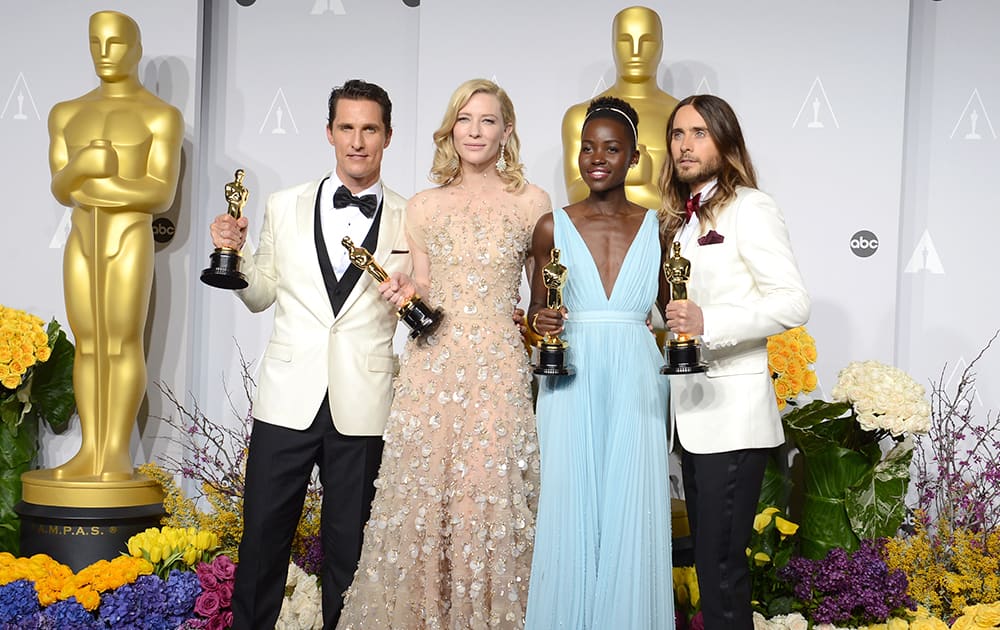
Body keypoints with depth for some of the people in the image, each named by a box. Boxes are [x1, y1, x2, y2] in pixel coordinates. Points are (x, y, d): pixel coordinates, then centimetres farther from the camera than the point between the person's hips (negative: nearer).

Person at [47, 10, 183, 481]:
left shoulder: (162, 117, -3)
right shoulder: (68, 114, 13)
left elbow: (162, 195, -10)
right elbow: (60, 190, 6)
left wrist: (89, 188, -10)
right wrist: (81, 166, -17)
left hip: (131, 241, -5)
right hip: (82, 242, 5)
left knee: (122, 345, -7)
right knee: (88, 347, 3)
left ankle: (118, 453, -1)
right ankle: (90, 452, 7)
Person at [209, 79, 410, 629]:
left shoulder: (408, 221, 3)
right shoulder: (286, 207, 7)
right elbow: (261, 296, 13)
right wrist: (234, 252, -4)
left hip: (362, 406, -1)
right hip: (287, 398, 1)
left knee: (348, 545, 9)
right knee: (262, 537, 7)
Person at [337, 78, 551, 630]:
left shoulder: (531, 202, 6)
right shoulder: (423, 206, 11)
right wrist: (403, 294, -4)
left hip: (498, 368, -2)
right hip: (430, 368, 2)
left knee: (489, 497, -1)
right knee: (421, 494, 1)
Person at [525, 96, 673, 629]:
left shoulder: (657, 227, 6)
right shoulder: (553, 227, 5)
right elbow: (536, 312, 9)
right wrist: (540, 322, -11)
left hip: (636, 387, 1)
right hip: (571, 388, 0)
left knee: (631, 519, 2)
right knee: (570, 515, 1)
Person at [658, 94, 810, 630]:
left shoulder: (749, 207, -6)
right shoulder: (683, 217, 19)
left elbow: (793, 302, -16)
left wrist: (708, 323, -25)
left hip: (733, 412, -8)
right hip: (693, 408, 8)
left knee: (721, 564, -9)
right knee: (706, 558, 12)